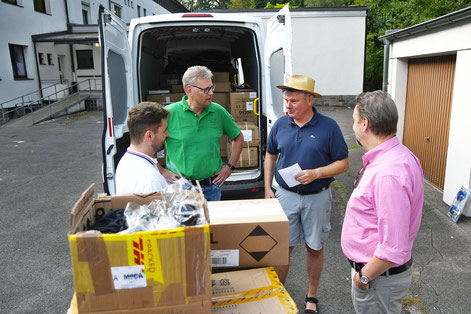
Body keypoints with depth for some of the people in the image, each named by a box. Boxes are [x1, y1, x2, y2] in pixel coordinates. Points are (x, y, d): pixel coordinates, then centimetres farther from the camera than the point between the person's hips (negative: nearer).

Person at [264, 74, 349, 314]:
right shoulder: (280, 125, 0)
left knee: (315, 248, 12)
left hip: (317, 197, -1)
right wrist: (267, 188, 5)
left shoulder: (328, 127, -9)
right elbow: (270, 156, 12)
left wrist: (316, 173, -22)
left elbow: (343, 163, -5)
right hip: (285, 195, 2)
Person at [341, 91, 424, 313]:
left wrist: (365, 277, -17)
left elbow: (394, 249, -32)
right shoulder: (399, 155, 2)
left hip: (379, 277, -9)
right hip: (371, 267, 9)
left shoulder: (388, 174, -32)